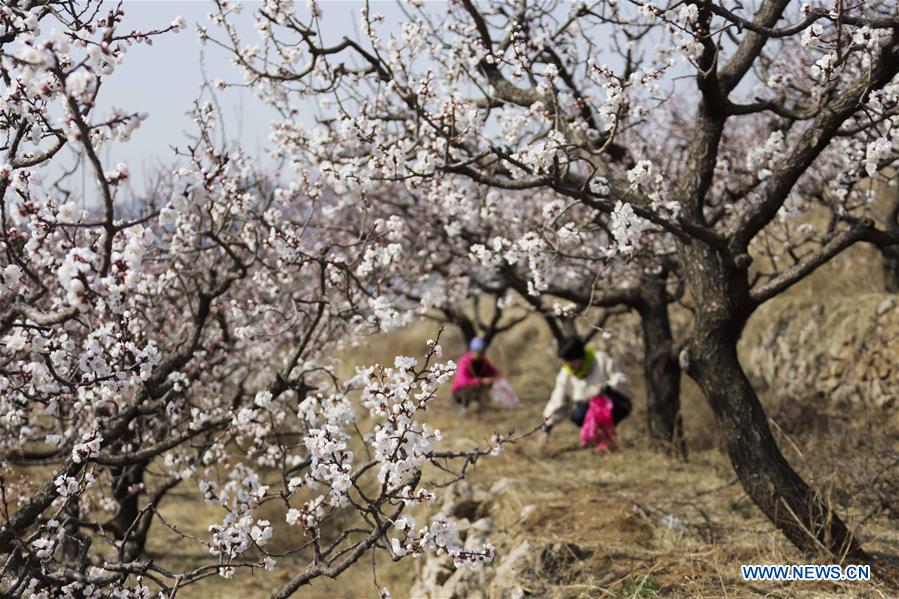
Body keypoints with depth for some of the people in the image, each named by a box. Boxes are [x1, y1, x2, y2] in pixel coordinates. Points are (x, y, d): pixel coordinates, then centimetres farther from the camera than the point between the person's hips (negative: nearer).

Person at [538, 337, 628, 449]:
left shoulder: (599, 359, -15)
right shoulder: (565, 375, -9)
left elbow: (619, 377, -12)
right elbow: (557, 403, -7)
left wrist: (606, 387, -34)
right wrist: (546, 429, -14)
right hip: (586, 405, 1)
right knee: (577, 416, -34)